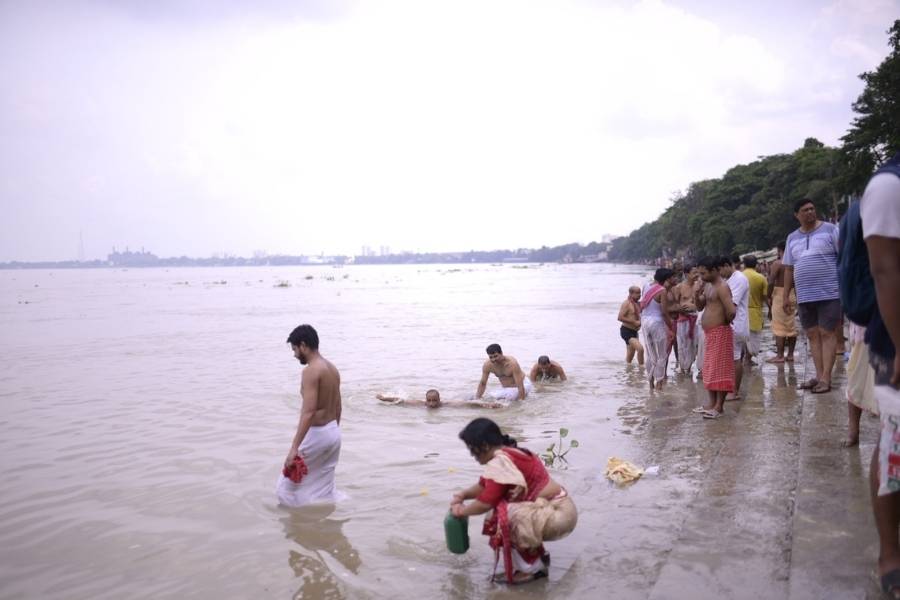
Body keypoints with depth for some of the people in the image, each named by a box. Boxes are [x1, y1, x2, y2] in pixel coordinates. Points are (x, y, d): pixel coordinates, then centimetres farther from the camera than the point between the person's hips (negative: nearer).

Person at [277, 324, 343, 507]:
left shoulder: (311, 371, -19)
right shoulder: (332, 369, 9)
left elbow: (309, 412, -28)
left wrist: (294, 447, -29)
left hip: (317, 434, -9)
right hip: (333, 432, 9)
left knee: (289, 484, 6)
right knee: (324, 488, 16)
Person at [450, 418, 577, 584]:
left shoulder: (500, 461, -21)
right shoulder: (507, 453, 8)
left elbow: (487, 502, -19)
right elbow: (485, 485, 20)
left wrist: (462, 510, -3)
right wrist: (463, 494, 5)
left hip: (558, 514, -10)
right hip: (557, 508, 10)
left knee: (504, 518, -20)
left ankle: (532, 568, -2)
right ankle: (537, 557, 20)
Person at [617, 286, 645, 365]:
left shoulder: (638, 303, 12)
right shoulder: (626, 303, -14)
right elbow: (620, 317, -22)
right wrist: (634, 322, -22)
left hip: (634, 332, 9)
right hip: (627, 331, -9)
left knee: (631, 354, 16)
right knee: (640, 348, -23)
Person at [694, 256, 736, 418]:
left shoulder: (722, 287, -16)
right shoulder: (708, 286, 13)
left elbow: (731, 311, -26)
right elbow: (700, 307, 18)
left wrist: (725, 321, -7)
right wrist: (697, 294, 0)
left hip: (720, 333, -10)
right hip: (709, 333, 10)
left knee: (720, 369, -5)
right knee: (709, 370, 14)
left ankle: (719, 406, 0)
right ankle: (712, 403, 22)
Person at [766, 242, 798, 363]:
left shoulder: (777, 263, -11)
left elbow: (771, 282, -16)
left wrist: (769, 296, -8)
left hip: (780, 295, -7)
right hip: (793, 296, 7)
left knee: (779, 326, -4)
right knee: (791, 326, 10)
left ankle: (780, 355, -5)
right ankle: (790, 354, 14)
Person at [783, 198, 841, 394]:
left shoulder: (830, 229, -1)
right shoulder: (792, 238, 13)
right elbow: (788, 268, 16)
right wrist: (785, 296, 13)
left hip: (829, 292, -5)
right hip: (804, 296, 5)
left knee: (827, 334, -5)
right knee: (813, 335, 6)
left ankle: (826, 377, -4)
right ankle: (819, 376, 10)